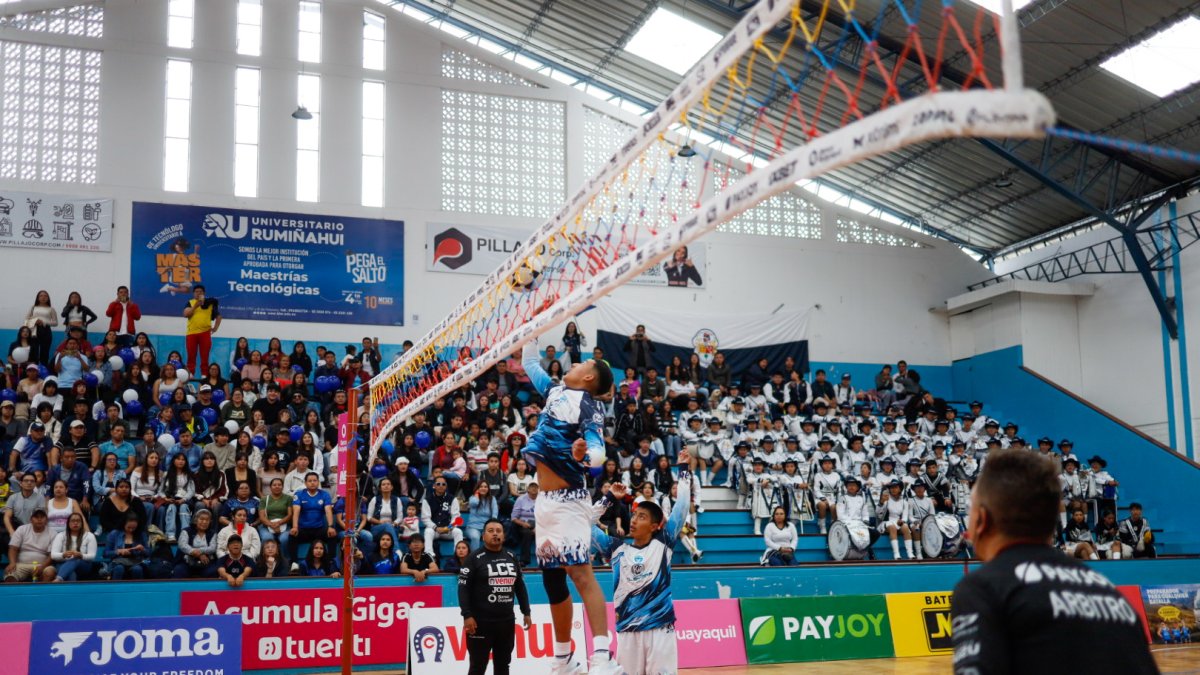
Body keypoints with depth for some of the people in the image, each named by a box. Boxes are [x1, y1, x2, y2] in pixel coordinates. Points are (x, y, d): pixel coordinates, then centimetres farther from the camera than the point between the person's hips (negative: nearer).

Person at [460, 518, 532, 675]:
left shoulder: (511, 558, 10)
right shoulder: (475, 558, -7)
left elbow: (520, 587, 17)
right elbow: (463, 588, -11)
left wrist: (526, 612, 13)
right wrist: (467, 616, -19)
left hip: (506, 621, 6)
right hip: (481, 622, -5)